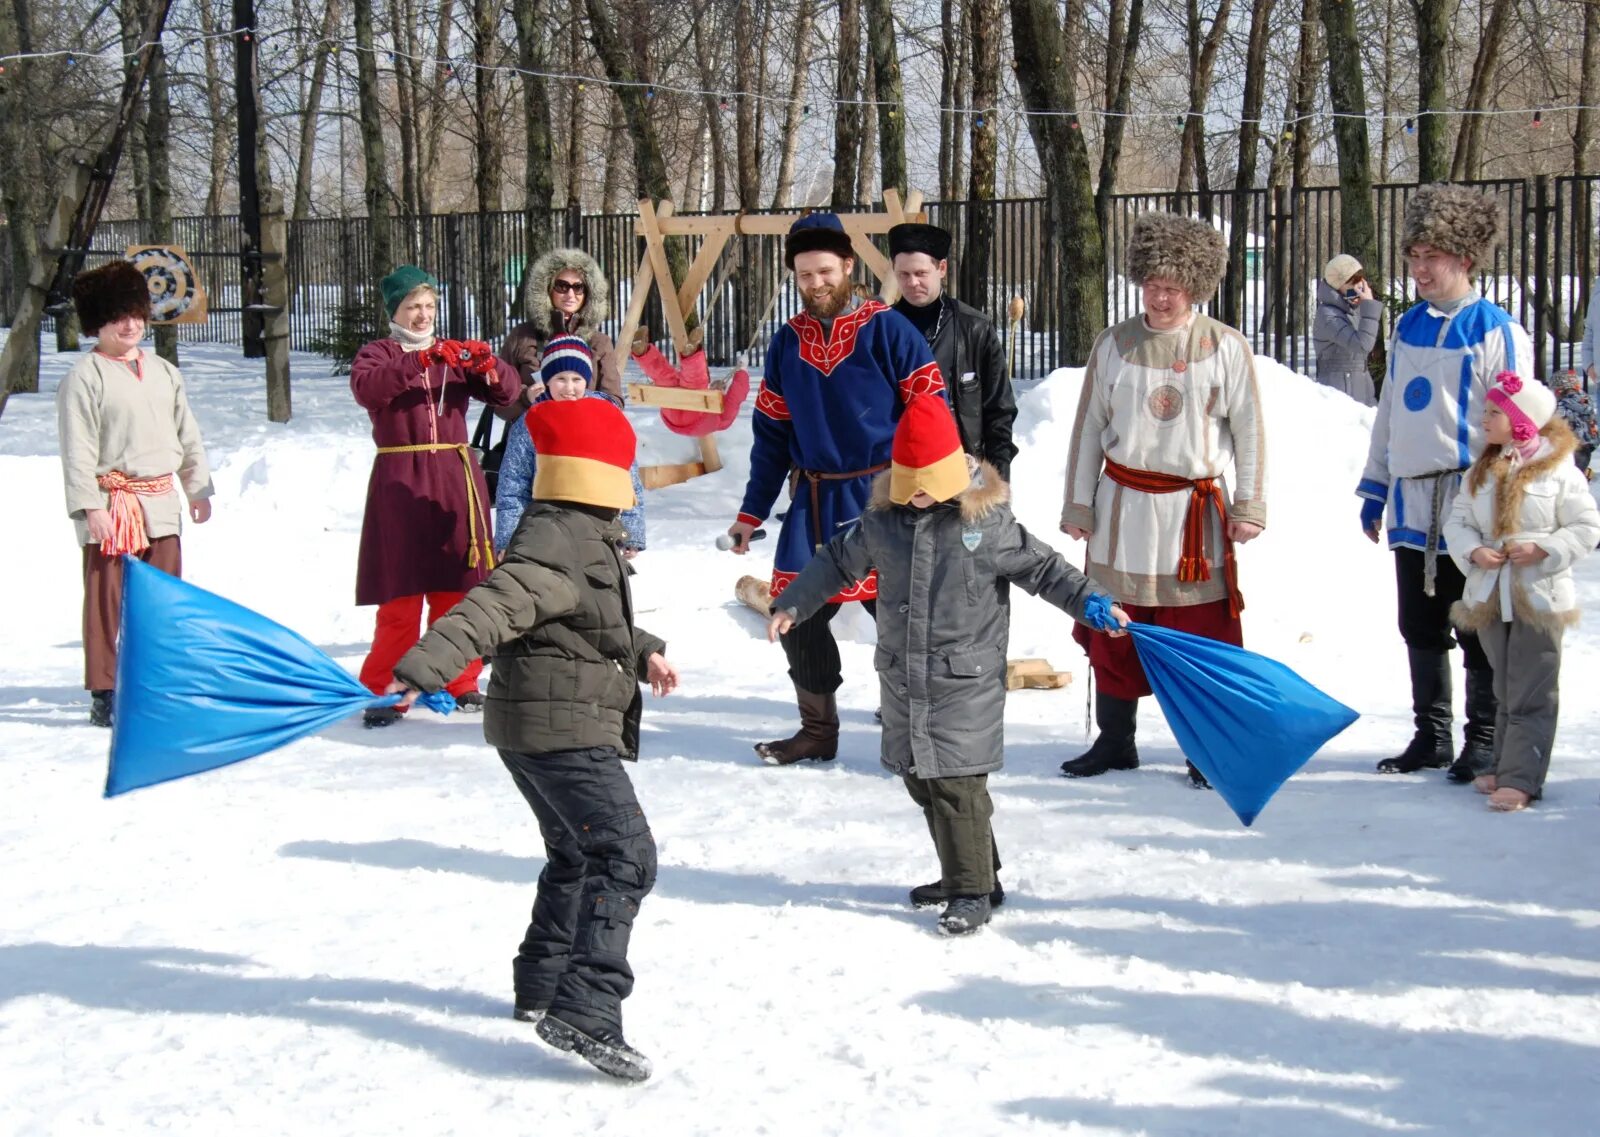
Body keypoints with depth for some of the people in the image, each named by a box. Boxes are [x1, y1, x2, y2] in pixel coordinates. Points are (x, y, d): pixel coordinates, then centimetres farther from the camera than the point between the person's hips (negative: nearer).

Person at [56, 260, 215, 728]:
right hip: (112, 505, -6)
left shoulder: (163, 372, 15)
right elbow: (77, 448, -10)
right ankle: (105, 693, 2)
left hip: (161, 502, 6)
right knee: (108, 601, -3)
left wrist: (198, 487, 16)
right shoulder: (84, 377, -6)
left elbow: (188, 435, 20)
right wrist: (90, 505, -16)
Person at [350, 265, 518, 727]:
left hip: (456, 479, 3)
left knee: (459, 588, 5)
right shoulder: (377, 354, 5)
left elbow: (506, 392, 3)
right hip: (400, 480, -3)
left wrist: (488, 366, -18)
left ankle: (459, 682, 17)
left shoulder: (455, 354, 15)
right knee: (401, 593, -6)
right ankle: (381, 691, 0)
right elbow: (367, 389, -18)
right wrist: (419, 361, -30)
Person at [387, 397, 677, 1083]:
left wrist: (643, 653, 26)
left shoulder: (583, 536, 14)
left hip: (536, 728, 11)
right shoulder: (556, 544, -20)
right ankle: (584, 1014, -26)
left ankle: (540, 987, 37)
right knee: (624, 857, -17)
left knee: (574, 856, 26)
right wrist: (424, 667, -42)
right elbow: (491, 607, -32)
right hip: (565, 730, -11)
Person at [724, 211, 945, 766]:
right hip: (816, 499, 5)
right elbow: (772, 434, 15)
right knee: (797, 616, 5)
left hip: (884, 495, -5)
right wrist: (750, 513, 15)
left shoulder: (887, 329, -5)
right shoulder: (788, 343, 9)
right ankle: (818, 730, 21)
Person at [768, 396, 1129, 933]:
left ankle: (974, 891, 2)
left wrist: (1092, 603, -8)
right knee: (922, 782, 12)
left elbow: (1041, 567, 0)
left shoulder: (987, 522, -7)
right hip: (902, 678, 5)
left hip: (966, 681, -5)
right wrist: (792, 605, 18)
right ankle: (967, 874, 27)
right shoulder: (883, 520, 4)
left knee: (957, 784, -8)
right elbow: (838, 561, 17)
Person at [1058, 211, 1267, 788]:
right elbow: (1089, 429, 8)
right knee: (1115, 628, 7)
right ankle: (1114, 742, 20)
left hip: (1196, 512, -2)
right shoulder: (1114, 344, 3)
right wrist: (1078, 505, 7)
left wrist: (1249, 508, 0)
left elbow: (1250, 432, 2)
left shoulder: (1226, 347, -2)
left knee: (1201, 632, 1)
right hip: (1123, 507, 2)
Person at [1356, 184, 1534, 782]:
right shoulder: (1408, 329, 11)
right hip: (1413, 507, 6)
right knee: (1420, 630, 12)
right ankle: (1431, 735, 23)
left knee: (1477, 632, 3)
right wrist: (1374, 489, 18)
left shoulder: (1496, 332, -9)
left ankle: (1484, 738, 15)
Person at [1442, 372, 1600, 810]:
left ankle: (1521, 778, -7)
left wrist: (1542, 549, -17)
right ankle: (1505, 765, 23)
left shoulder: (1559, 472, -8)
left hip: (1539, 597, -5)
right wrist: (1473, 551, -12)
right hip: (1489, 596, 5)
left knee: (1531, 695, -5)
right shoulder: (1480, 473, 8)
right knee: (1505, 690, 15)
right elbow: (1458, 521, 8)